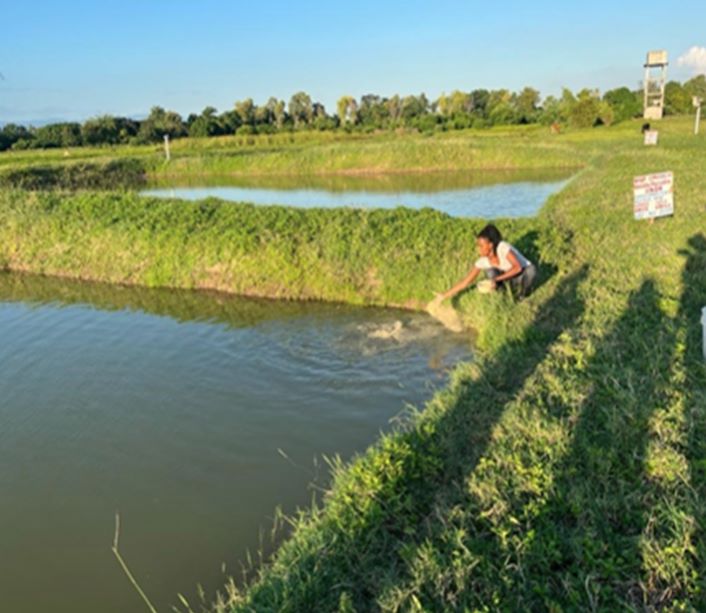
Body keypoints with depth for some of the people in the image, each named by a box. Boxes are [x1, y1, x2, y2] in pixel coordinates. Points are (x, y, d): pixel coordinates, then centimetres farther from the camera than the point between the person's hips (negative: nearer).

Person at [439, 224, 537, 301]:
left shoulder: (503, 247, -28)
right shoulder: (483, 261, -15)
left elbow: (517, 267, -35)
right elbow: (466, 282, -14)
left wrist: (497, 279, -40)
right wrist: (445, 296, -20)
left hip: (523, 276, -2)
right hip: (508, 280, 2)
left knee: (531, 269, -36)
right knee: (490, 271, -26)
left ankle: (522, 296, -9)